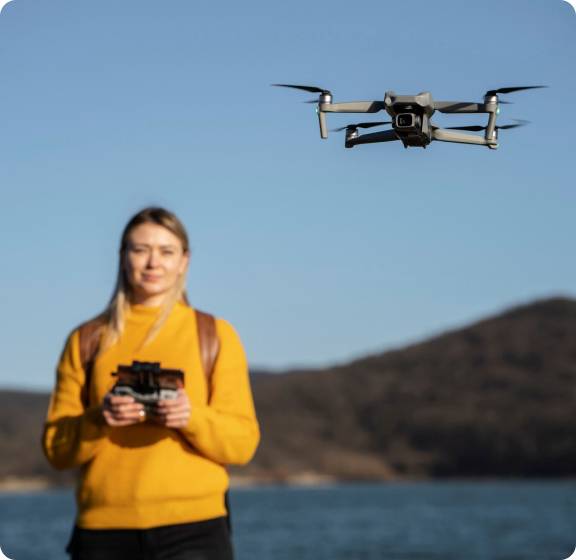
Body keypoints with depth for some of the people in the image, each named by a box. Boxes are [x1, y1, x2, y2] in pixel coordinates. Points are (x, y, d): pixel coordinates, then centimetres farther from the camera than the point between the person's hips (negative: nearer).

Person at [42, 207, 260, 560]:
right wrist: (99, 420, -13)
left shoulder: (215, 335, 9)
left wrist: (192, 417, -16)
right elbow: (57, 448, 8)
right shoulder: (87, 341, 12)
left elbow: (243, 442, 3)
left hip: (193, 529, -2)